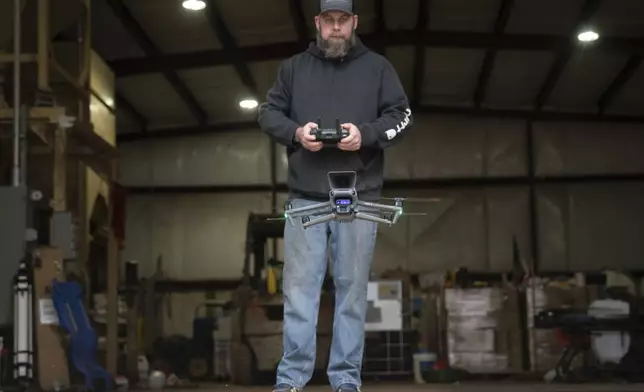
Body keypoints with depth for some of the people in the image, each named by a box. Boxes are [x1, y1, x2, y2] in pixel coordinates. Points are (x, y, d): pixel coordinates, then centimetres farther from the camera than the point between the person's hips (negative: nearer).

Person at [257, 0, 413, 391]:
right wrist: (296, 132, -8)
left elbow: (402, 116, 6)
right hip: (305, 195, 1)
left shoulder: (377, 67, 10)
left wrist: (366, 133, -12)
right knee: (299, 287, -1)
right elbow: (268, 112, 12)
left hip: (358, 196, -1)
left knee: (352, 288, 0)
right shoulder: (294, 67, 13)